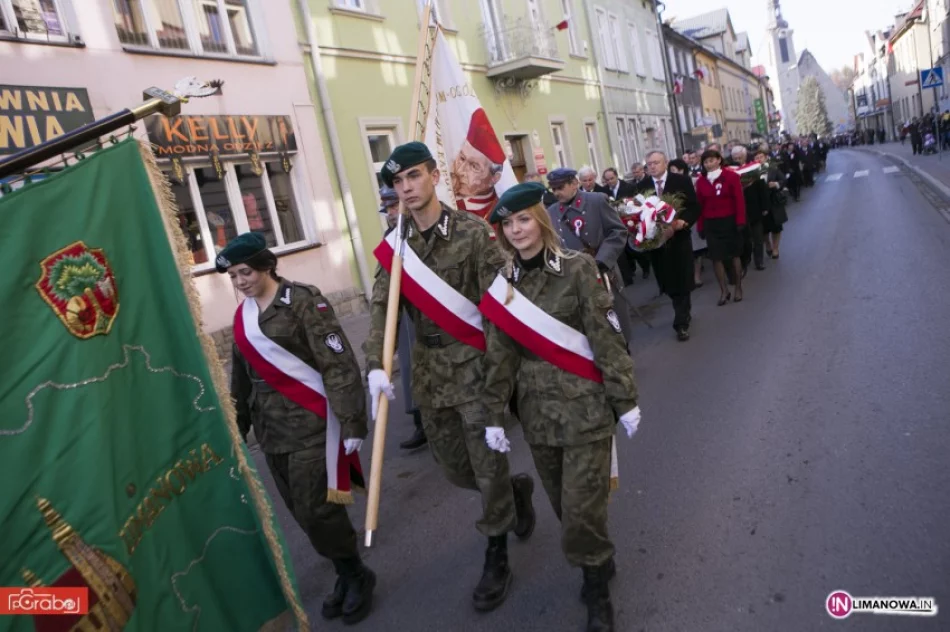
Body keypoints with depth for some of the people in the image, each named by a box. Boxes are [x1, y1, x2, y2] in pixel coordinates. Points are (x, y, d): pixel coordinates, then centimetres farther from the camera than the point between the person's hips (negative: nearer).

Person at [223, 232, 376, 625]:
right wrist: (239, 426, 22)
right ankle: (346, 576, 29)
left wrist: (351, 422, -18)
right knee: (302, 512, 11)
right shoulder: (243, 316, 11)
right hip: (272, 431, 7)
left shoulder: (303, 302, -11)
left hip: (312, 424, -7)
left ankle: (357, 577, 17)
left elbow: (339, 364, -15)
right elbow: (241, 378, 20)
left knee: (317, 509, -6)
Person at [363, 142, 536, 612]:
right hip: (429, 368, 5)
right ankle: (516, 489, 46)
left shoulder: (472, 232, -10)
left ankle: (496, 558, 25)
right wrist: (376, 365, -18)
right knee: (453, 467, 16)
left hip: (474, 364, -5)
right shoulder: (395, 244, 4)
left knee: (487, 465, 2)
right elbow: (381, 307, -4)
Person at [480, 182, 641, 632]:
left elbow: (607, 339, -9)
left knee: (582, 505, -2)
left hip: (585, 407, -4)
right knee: (564, 505, 16)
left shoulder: (578, 268, -9)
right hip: (537, 411, 4)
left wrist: (625, 400, -8)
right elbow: (499, 355, 4)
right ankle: (600, 562, 41)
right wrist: (494, 415, 3)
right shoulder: (502, 284, 3)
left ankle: (596, 590, 22)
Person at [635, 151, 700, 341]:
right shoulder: (643, 185, 2)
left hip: (679, 238, -2)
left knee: (681, 281, 0)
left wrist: (683, 222, -21)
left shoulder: (682, 180, -3)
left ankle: (681, 323, 7)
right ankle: (684, 313, 32)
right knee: (668, 282, 10)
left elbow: (694, 207, -5)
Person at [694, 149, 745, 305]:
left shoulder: (731, 176, -5)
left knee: (734, 255, 10)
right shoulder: (701, 181, 2)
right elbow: (699, 205, 3)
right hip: (710, 223, 2)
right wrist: (700, 226, 0)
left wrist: (740, 220, -13)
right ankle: (724, 290, 12)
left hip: (729, 221, -2)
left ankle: (738, 288, 22)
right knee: (716, 257, 2)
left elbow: (739, 200, -7)